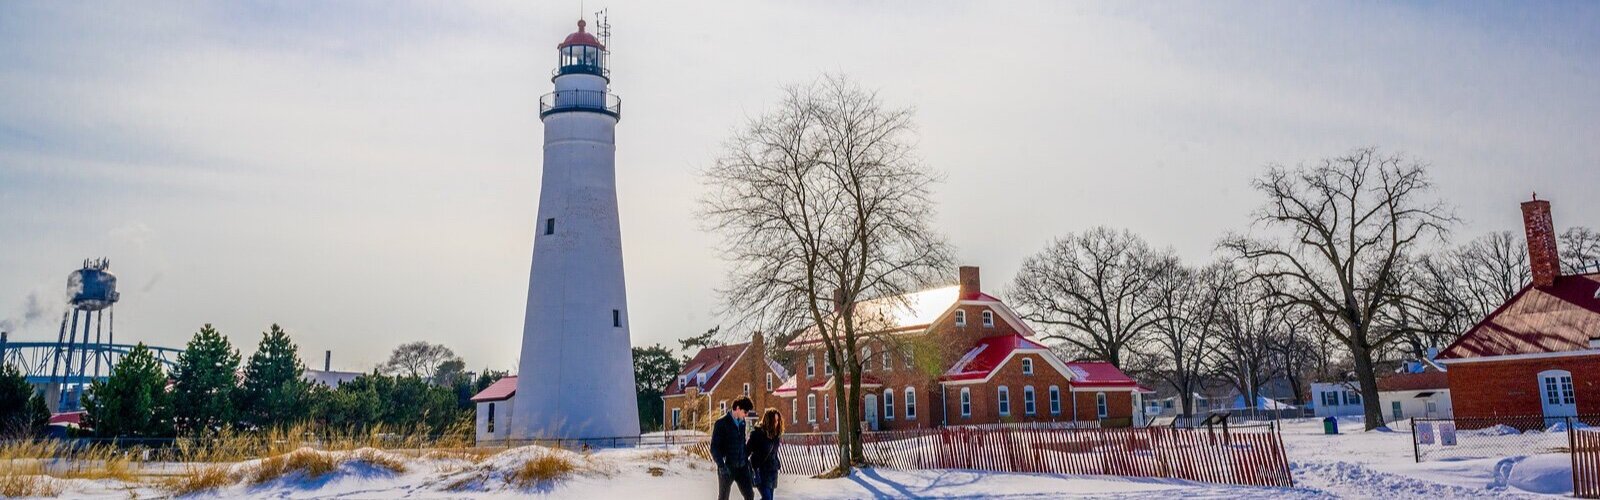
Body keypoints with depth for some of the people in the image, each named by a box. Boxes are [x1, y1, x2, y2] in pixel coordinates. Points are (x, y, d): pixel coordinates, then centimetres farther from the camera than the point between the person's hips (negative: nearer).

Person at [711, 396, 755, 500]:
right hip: (727, 468, -6)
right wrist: (721, 465, -20)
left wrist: (746, 459, 11)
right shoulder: (721, 423, -12)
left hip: (741, 467, 6)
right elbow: (714, 448, -13)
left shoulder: (742, 423, 9)